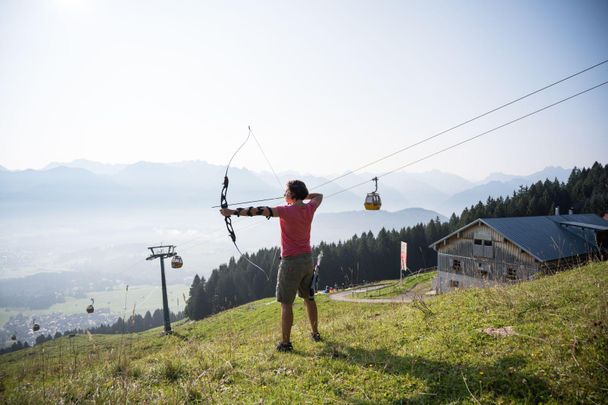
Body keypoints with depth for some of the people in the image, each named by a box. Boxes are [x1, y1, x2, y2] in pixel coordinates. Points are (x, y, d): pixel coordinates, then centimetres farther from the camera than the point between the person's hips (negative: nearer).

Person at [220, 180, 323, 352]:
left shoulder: (286, 211, -16)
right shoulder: (310, 208, 1)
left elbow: (258, 211, -18)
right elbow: (319, 196, 24)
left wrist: (232, 212, -14)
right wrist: (303, 195, 18)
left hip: (291, 261, -7)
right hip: (308, 259, 7)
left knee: (286, 303, 0)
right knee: (309, 298, 19)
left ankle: (285, 342, 4)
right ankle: (315, 333, 31)